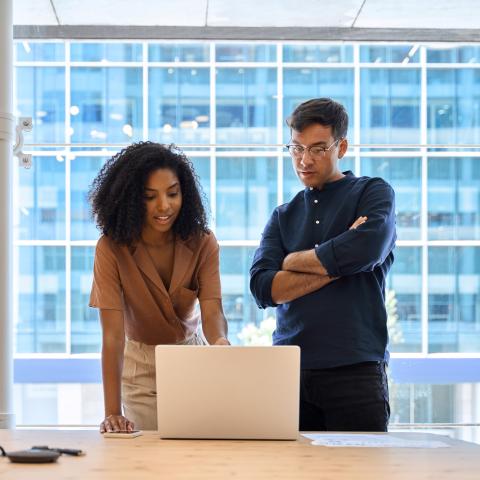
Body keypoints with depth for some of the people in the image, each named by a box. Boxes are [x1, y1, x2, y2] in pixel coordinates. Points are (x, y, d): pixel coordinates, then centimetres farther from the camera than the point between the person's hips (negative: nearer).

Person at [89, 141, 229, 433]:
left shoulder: (202, 243, -14)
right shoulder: (111, 249, -22)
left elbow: (212, 311, -23)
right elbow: (113, 332, -27)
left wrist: (221, 341, -48)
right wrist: (112, 412, -36)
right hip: (140, 368, -2)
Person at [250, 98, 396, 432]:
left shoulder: (374, 193, 6)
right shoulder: (283, 217, 16)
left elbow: (366, 249, -16)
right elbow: (262, 287, 1)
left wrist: (293, 261, -1)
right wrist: (335, 264, -8)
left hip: (355, 369, -3)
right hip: (289, 368, 3)